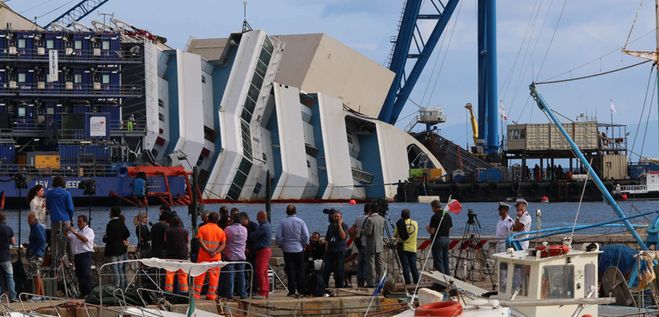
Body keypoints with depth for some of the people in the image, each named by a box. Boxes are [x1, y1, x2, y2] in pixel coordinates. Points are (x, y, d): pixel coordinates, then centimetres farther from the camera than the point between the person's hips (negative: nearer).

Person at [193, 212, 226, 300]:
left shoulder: (202, 228, -1)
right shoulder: (220, 231, 4)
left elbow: (200, 241, -12)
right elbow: (223, 244, -3)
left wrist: (208, 250, -14)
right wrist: (215, 252, -12)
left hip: (203, 256, -1)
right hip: (216, 257, 1)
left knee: (200, 274, 5)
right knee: (214, 275, 5)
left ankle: (196, 293, 6)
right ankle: (212, 294, 3)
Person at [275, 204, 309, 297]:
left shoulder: (283, 222, -5)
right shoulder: (300, 222, -5)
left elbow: (278, 237, -6)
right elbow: (306, 236, -6)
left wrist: (281, 245, 9)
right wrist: (304, 245, 9)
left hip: (287, 250, 0)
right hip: (299, 249, 0)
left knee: (290, 271, 2)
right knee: (300, 270, 7)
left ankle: (292, 291, 0)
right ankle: (301, 290, 6)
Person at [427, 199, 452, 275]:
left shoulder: (435, 217, -15)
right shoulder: (448, 215, 7)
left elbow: (432, 231, -17)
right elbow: (450, 228, 13)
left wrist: (428, 228, 4)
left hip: (438, 240, -7)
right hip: (446, 239, 7)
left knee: (438, 261, -3)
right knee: (445, 260, 14)